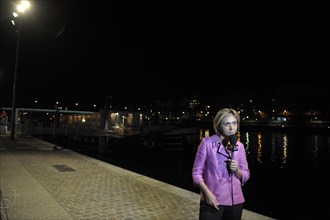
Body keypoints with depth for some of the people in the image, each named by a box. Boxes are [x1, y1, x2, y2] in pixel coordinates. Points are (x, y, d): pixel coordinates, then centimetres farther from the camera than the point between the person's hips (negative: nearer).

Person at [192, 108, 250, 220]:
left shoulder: (239, 146, 2)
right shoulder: (207, 143, -9)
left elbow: (246, 176, 8)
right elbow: (197, 172, -6)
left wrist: (236, 170, -12)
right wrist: (207, 194, -16)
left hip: (235, 200, 4)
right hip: (213, 200, -4)